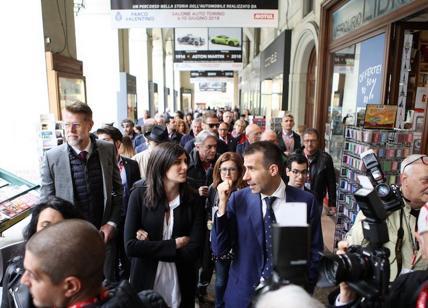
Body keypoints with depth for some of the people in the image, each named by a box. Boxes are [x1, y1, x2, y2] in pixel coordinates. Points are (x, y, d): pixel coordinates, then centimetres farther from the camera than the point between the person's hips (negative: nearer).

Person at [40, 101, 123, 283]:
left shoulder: (108, 150, -7)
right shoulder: (52, 158, -11)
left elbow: (118, 189, 3)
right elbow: (46, 203, -2)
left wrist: (112, 222, -4)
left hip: (103, 233, 1)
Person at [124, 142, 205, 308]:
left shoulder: (194, 200, -10)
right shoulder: (139, 195, -12)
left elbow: (194, 251, -15)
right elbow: (130, 246, -17)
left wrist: (150, 246, -18)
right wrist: (175, 244, -18)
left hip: (180, 283, 1)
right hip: (145, 280, 0)